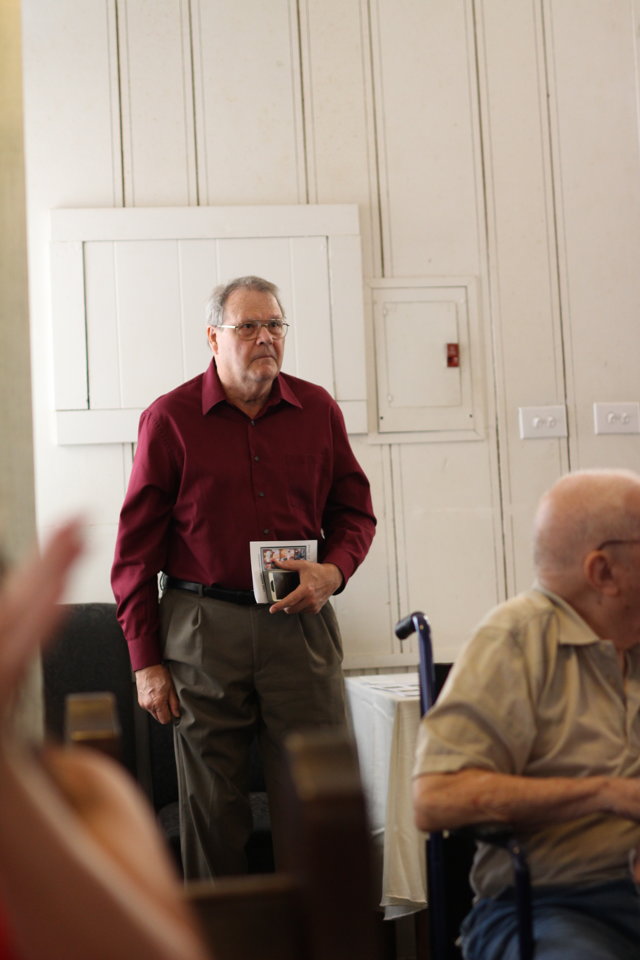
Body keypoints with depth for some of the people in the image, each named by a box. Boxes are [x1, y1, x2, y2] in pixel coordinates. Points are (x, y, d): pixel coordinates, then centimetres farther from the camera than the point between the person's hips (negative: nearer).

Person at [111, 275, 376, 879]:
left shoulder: (317, 410, 9)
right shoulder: (170, 419, 0)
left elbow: (354, 509, 18)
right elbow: (137, 547, 1)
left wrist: (334, 570, -4)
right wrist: (146, 661, -2)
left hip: (301, 623, 2)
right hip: (203, 629, -2)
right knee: (211, 804, 5)